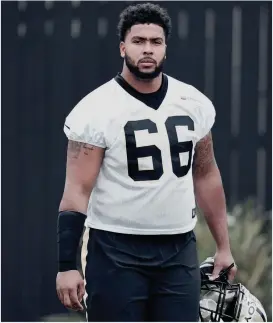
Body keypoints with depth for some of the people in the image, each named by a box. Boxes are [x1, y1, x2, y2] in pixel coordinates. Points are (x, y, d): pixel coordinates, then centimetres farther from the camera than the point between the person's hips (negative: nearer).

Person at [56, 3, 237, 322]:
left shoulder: (194, 104, 5)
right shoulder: (97, 110, -9)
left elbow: (206, 176, 16)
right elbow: (77, 191, -10)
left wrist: (223, 246, 16)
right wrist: (67, 265, -16)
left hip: (179, 250, 4)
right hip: (116, 251, -4)